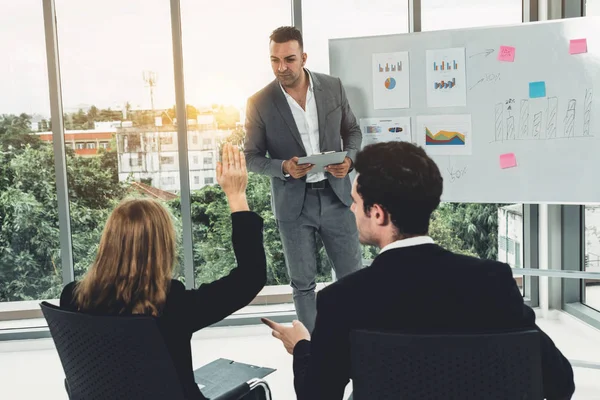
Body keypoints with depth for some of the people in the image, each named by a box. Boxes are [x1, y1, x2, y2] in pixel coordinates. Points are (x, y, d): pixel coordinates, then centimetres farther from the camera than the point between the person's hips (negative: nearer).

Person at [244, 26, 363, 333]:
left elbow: (352, 131, 10)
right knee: (303, 283, 10)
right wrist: (284, 167, -20)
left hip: (335, 195, 2)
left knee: (352, 275, 10)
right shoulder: (259, 103, -8)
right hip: (293, 203, -1)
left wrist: (349, 159, -11)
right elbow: (251, 157, -2)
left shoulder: (333, 87, -2)